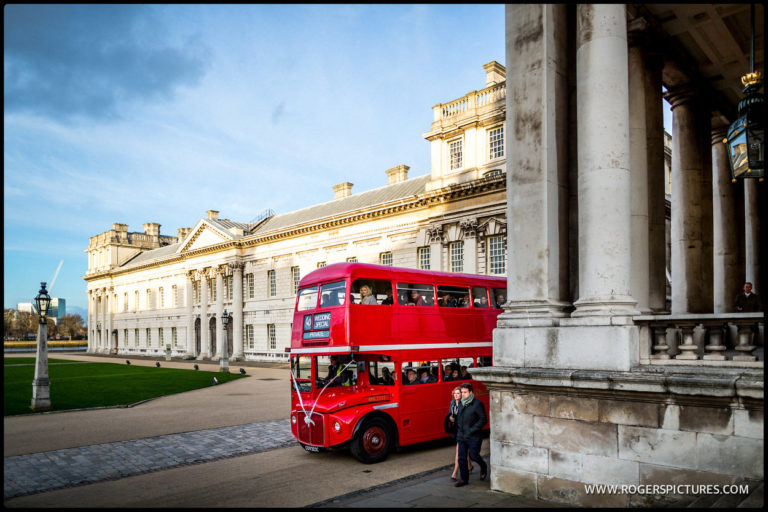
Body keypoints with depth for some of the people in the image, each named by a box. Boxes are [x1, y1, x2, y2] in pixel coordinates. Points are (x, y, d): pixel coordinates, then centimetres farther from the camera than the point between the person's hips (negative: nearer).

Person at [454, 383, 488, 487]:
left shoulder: (477, 404, -11)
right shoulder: (461, 404, 9)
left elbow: (483, 420, -13)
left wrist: (472, 430, -17)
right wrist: (457, 432, 12)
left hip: (474, 437, -6)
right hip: (462, 436, 6)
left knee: (473, 455, -1)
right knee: (461, 458, 5)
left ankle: (483, 467, 31)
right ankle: (464, 479, 17)